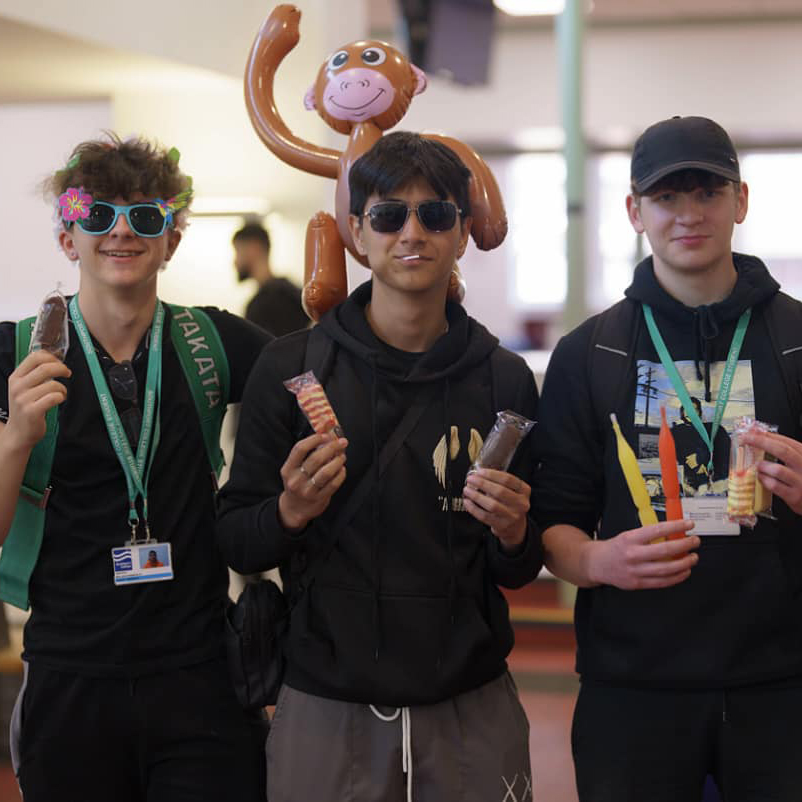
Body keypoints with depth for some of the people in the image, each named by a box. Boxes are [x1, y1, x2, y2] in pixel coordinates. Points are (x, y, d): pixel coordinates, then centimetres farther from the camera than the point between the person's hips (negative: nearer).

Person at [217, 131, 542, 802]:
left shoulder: (504, 378, 0)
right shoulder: (291, 367, -5)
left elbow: (519, 573, 8)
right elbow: (236, 543, 0)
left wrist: (513, 533, -14)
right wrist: (291, 512, -20)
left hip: (471, 711, 1)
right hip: (326, 713, -1)